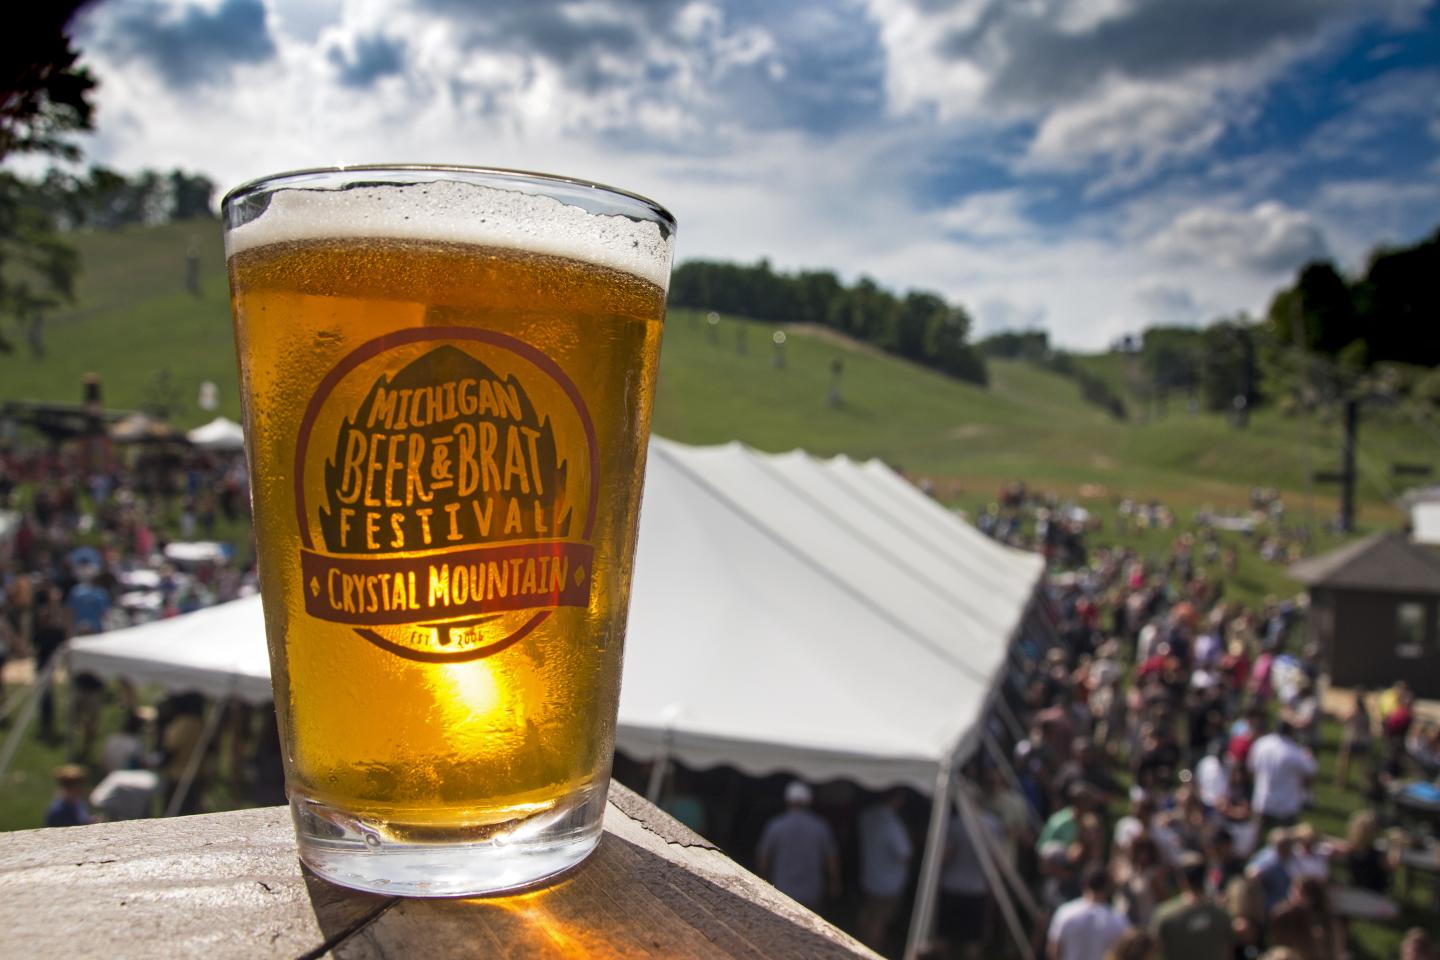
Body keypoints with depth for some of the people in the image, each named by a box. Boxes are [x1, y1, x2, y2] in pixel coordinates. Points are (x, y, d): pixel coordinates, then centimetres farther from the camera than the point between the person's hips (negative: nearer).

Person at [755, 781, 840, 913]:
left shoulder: (775, 827, -6)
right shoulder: (821, 827, -2)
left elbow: (763, 859, -1)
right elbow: (832, 859, 4)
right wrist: (834, 884, 21)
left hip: (783, 894, -1)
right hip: (812, 896, 1)